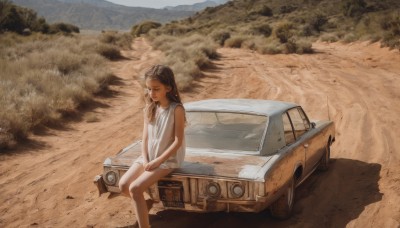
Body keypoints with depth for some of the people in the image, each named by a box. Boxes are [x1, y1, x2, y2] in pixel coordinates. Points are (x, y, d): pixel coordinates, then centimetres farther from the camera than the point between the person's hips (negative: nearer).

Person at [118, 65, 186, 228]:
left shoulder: (176, 109, -17)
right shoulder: (149, 108, 2)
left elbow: (178, 141, -18)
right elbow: (145, 137, 4)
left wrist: (157, 161, -18)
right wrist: (145, 160, -11)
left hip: (168, 159, -6)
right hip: (149, 156, 6)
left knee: (135, 188, -21)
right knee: (123, 185, -8)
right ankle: (144, 203, 21)